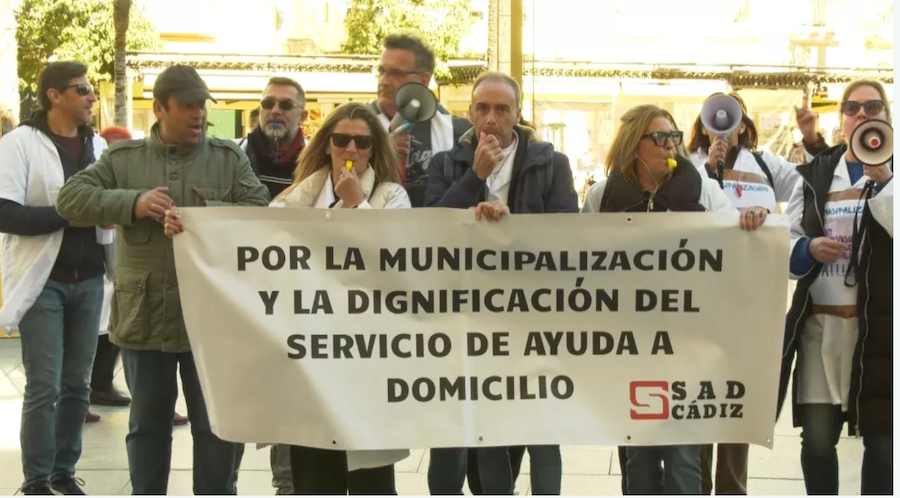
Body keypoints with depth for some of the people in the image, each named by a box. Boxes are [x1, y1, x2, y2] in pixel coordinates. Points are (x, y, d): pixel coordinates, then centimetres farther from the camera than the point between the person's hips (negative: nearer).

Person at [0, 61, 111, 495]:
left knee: (77, 384, 10)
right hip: (43, 280, -5)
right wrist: (68, 216, -17)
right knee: (43, 387, -2)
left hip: (88, 279, 5)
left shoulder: (98, 145, 10)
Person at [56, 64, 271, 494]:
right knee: (147, 424, 14)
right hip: (144, 315, 1)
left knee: (216, 424, 7)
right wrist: (133, 203, -17)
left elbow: (261, 212, -5)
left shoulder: (230, 158, 3)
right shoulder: (123, 158, 5)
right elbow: (70, 199, -3)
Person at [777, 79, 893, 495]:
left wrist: (882, 180, -18)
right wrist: (810, 249, -8)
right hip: (820, 322, 2)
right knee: (817, 438, 4)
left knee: (880, 438, 2)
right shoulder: (814, 174, 12)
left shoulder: (893, 171, 4)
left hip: (879, 323, -2)